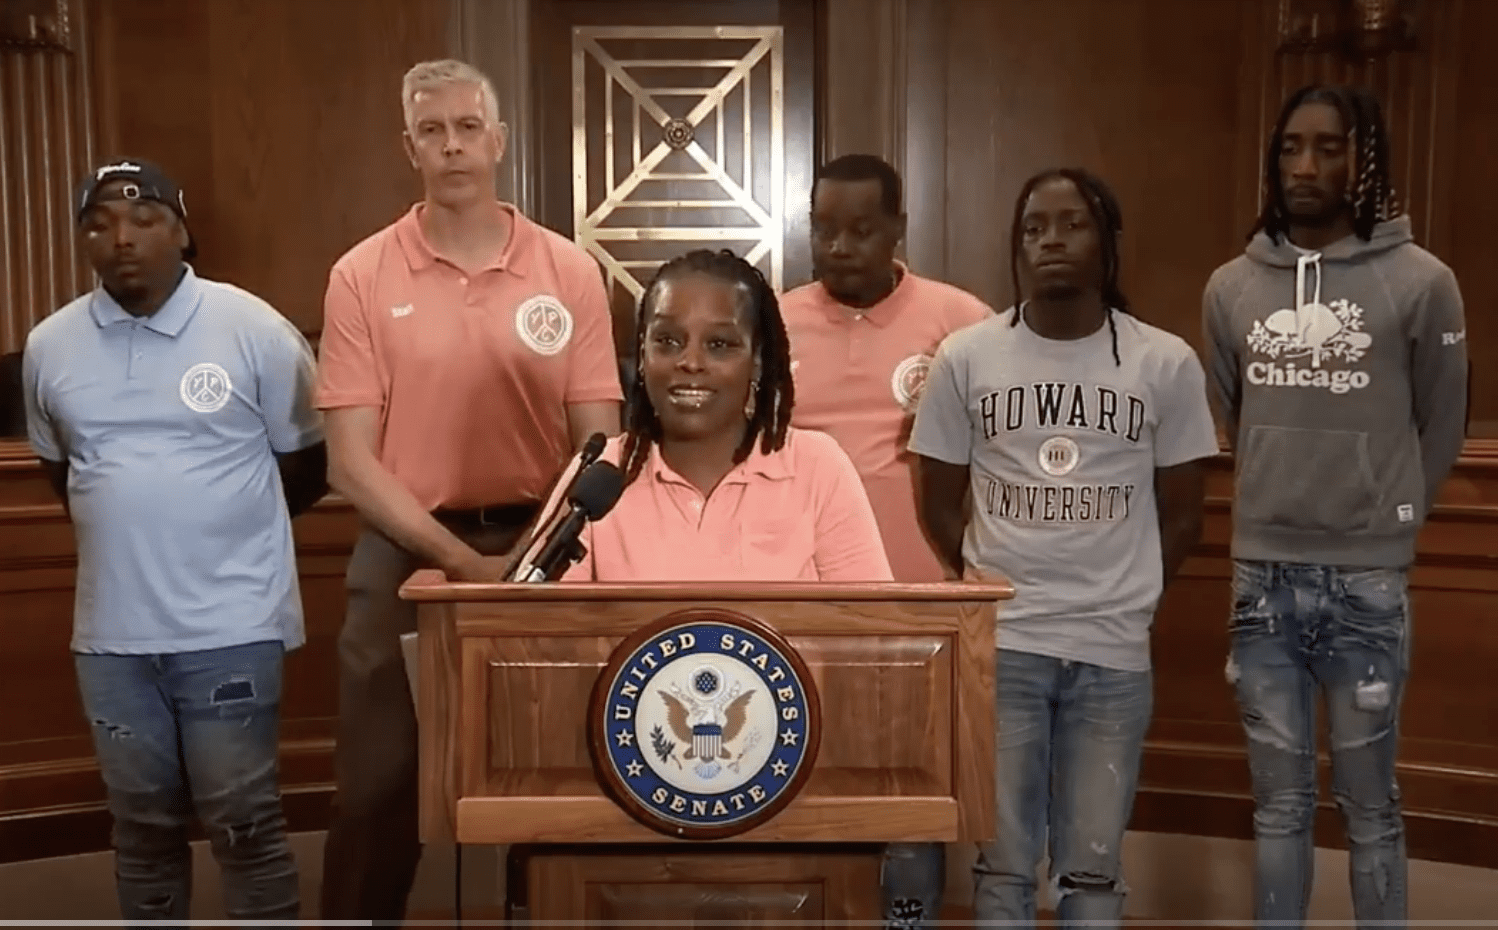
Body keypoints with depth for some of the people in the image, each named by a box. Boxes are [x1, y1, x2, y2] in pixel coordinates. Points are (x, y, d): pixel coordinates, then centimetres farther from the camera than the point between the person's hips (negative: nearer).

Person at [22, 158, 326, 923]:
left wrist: (230, 524, 4)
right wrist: (128, 532, 11)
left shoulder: (254, 330, -7)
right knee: (142, 824, 16)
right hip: (111, 631, 4)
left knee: (243, 823, 3)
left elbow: (310, 461, 1)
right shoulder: (49, 346, 5)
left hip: (231, 625, -4)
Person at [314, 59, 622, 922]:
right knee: (379, 787, 6)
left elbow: (598, 445, 2)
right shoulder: (362, 276, -1)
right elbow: (352, 460, -5)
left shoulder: (569, 271, 1)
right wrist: (459, 559, -14)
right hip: (409, 553, -1)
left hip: (538, 551, 1)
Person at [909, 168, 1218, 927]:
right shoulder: (964, 357, 0)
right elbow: (939, 505, 7)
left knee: (1092, 868, 10)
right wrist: (989, 586, 6)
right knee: (1002, 861, 8)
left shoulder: (1166, 363, 0)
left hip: (1114, 650, 0)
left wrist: (1121, 595, 4)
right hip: (998, 643, 0)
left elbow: (1181, 515, 7)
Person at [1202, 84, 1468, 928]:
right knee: (1281, 801, 14)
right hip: (1262, 574, 3)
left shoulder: (1421, 283, -6)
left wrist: (1391, 519, 9)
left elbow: (1442, 432, 3)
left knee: (1369, 803, 10)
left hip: (1368, 582, -2)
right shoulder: (1230, 288, 3)